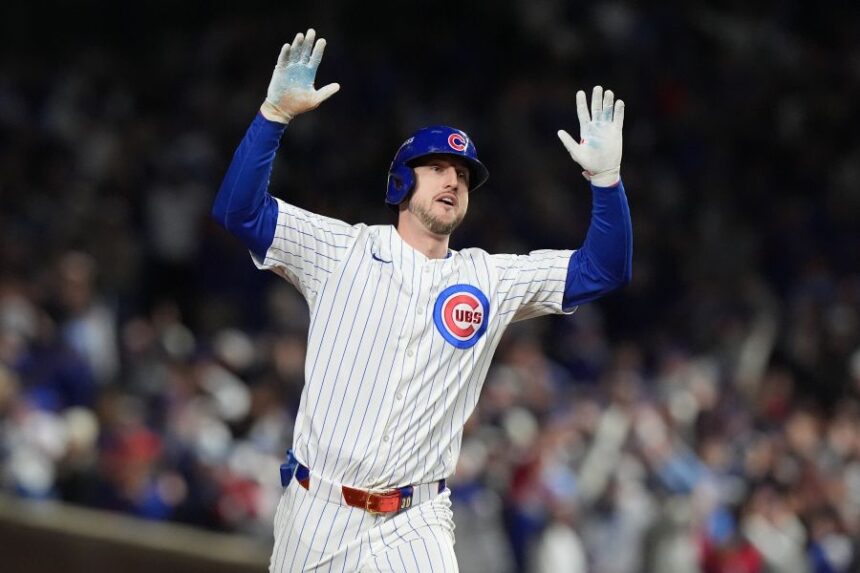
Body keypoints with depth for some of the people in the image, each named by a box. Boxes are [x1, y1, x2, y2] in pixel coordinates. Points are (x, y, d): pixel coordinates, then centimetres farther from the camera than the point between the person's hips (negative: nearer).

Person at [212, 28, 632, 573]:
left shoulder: (490, 280, 10)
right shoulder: (342, 251, 4)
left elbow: (604, 270, 7)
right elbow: (238, 210, -5)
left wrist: (605, 176, -8)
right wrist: (276, 114, -16)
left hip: (415, 527, 1)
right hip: (317, 512, -1)